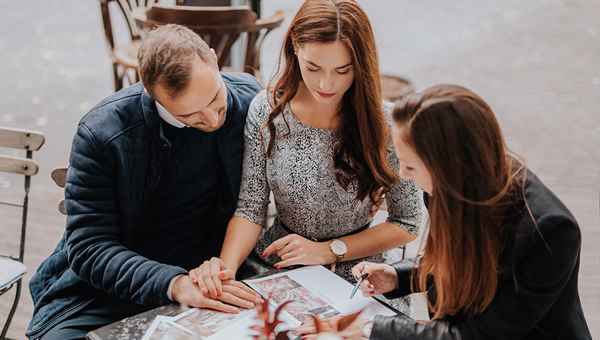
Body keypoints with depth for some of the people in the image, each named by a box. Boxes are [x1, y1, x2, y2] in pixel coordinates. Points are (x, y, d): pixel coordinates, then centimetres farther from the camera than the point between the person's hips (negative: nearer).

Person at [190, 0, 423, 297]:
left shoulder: (383, 124, -12)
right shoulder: (265, 111, -7)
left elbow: (407, 223, -3)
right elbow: (251, 209, -4)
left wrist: (327, 250, -10)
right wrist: (227, 266, -23)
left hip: (354, 277, -1)